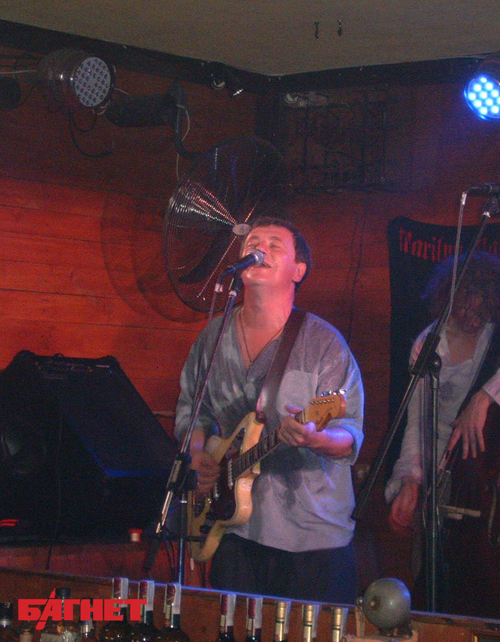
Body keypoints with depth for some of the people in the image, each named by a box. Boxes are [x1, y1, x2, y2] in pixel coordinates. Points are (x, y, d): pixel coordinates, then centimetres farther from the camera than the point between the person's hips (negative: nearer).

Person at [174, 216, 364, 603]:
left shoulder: (323, 343, -7)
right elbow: (191, 408, 19)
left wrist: (314, 438, -33)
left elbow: (351, 436, -12)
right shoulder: (214, 337, 7)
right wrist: (199, 454, -1)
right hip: (234, 530, 4)